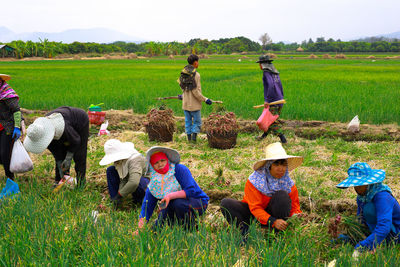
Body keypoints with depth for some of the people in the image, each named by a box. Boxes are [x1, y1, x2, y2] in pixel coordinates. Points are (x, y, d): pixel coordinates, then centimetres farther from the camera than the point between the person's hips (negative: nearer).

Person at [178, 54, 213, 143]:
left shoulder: (183, 73, 2)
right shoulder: (195, 74, -18)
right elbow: (195, 91, -19)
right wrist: (205, 99, -13)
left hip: (185, 103, 6)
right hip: (194, 104, -6)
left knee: (188, 121, 15)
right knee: (197, 121, 6)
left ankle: (189, 137, 19)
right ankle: (194, 137, -1)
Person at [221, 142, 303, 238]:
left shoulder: (288, 183, -13)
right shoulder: (254, 180, -23)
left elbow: (295, 207, -5)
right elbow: (255, 208, -26)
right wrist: (273, 221, -42)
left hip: (272, 213, 1)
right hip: (253, 213, -1)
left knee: (282, 195, -29)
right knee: (226, 203, -24)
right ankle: (246, 231, -27)